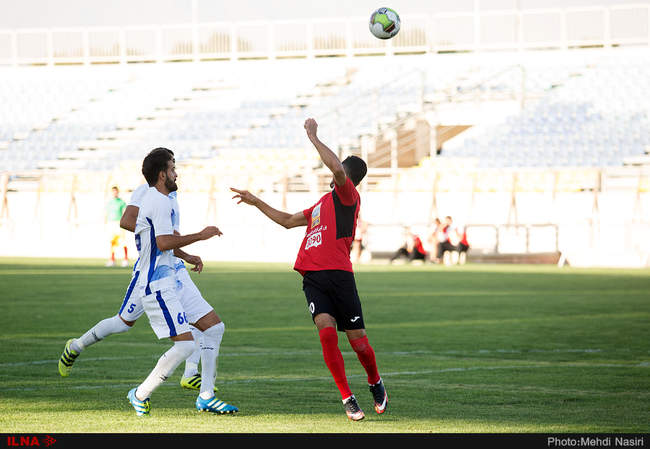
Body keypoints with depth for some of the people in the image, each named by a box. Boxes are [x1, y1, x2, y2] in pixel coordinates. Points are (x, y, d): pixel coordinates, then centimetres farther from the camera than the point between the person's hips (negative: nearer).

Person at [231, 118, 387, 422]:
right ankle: (347, 398, -11)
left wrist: (313, 137, -9)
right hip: (313, 278, 6)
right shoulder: (323, 203, 26)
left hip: (339, 275, -6)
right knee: (326, 328, -17)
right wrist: (256, 203, 38)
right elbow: (289, 221, 39)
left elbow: (336, 168, -20)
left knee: (357, 339, -1)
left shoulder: (347, 195, 1)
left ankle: (375, 383, 28)